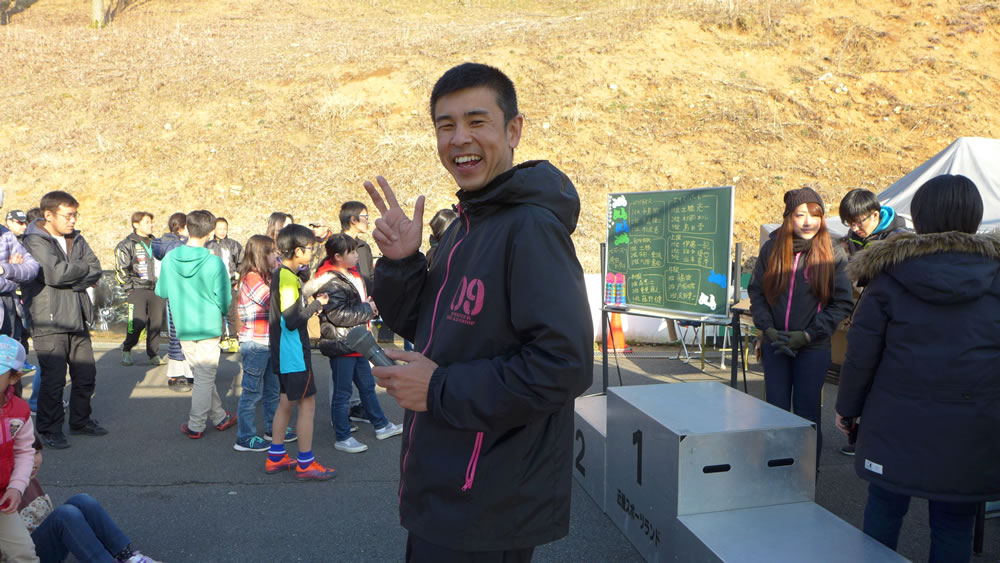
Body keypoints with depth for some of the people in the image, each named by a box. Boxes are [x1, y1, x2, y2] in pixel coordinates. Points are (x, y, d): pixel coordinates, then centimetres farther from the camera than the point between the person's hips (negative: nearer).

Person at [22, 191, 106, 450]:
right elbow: (56, 273, -23)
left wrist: (71, 281, -12)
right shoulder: (35, 242, -9)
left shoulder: (77, 239, 12)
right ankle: (49, 430, 12)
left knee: (86, 375, 12)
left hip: (77, 320, 7)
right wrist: (83, 269, -6)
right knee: (53, 378, -3)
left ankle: (80, 420, 29)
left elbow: (96, 271, 3)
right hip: (48, 322, -6)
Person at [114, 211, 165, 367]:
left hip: (157, 290, 5)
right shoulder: (126, 245, 0)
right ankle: (126, 349, 9)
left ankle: (153, 354, 14)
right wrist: (131, 287, -6)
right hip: (138, 291, -5)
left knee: (157, 322, 2)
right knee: (138, 321, -14)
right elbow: (120, 270, -3)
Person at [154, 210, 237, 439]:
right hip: (208, 326, -4)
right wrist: (220, 311, 7)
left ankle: (220, 417, 27)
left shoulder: (169, 259, -5)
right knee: (205, 378, 7)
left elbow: (161, 292, 6)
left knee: (202, 375, 17)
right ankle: (196, 426, 15)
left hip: (182, 328, 4)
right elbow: (224, 301, -14)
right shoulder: (214, 262, -17)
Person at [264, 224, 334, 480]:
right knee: (307, 404, -2)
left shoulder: (280, 274, 10)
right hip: (294, 353, -10)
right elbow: (291, 321, -25)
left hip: (284, 352, 10)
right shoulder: (288, 279, -20)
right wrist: (316, 304, -15)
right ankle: (306, 464, 6)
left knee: (286, 401, 18)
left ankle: (275, 457, 27)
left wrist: (311, 305, 8)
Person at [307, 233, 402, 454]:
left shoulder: (351, 275, 12)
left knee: (367, 386, 20)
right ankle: (343, 438, 15)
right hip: (340, 345, -10)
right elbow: (338, 314, -28)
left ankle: (381, 426, 33)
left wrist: (371, 304, 5)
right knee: (342, 393, 2)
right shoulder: (330, 282, -19)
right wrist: (368, 309, -18)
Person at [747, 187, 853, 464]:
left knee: (806, 411, 6)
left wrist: (808, 335, -12)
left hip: (813, 349, -2)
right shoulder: (771, 248, 0)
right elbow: (755, 291, 5)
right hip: (774, 346, 2)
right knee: (776, 410, 11)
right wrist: (768, 329, -7)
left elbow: (843, 303, -4)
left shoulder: (833, 254, -5)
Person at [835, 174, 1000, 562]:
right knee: (954, 526, 12)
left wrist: (847, 407, 9)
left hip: (897, 422, -1)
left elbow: (861, 352, -3)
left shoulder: (891, 273, -5)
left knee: (884, 510, 13)